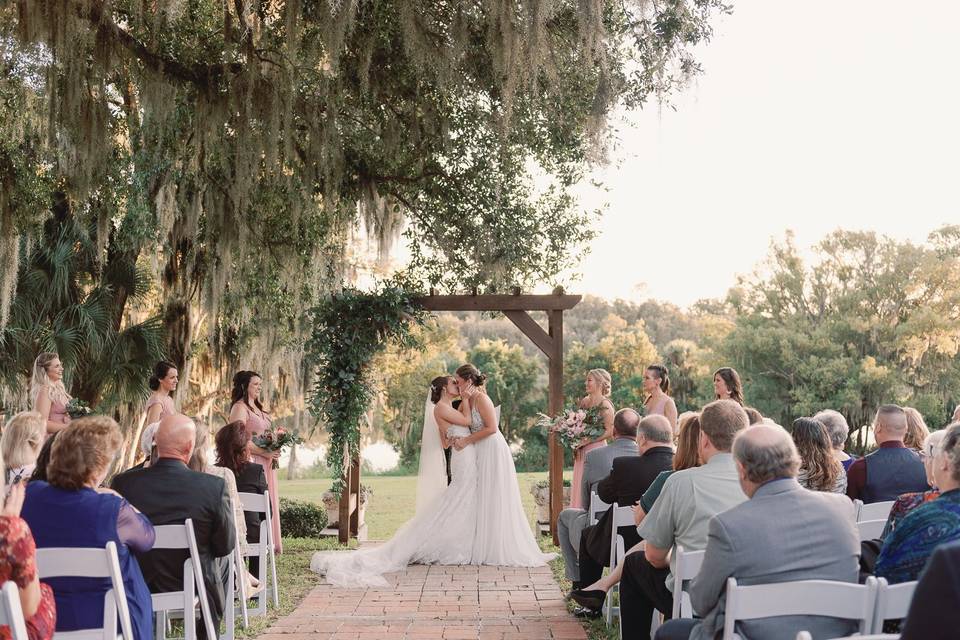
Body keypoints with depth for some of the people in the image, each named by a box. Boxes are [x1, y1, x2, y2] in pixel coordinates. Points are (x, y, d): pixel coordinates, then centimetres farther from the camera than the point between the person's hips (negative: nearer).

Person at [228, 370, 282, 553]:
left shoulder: (258, 408, 19)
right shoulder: (239, 408, -8)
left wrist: (274, 450, 7)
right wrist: (264, 452, -17)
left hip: (265, 463, 9)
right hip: (251, 462, -9)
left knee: (267, 504, 8)